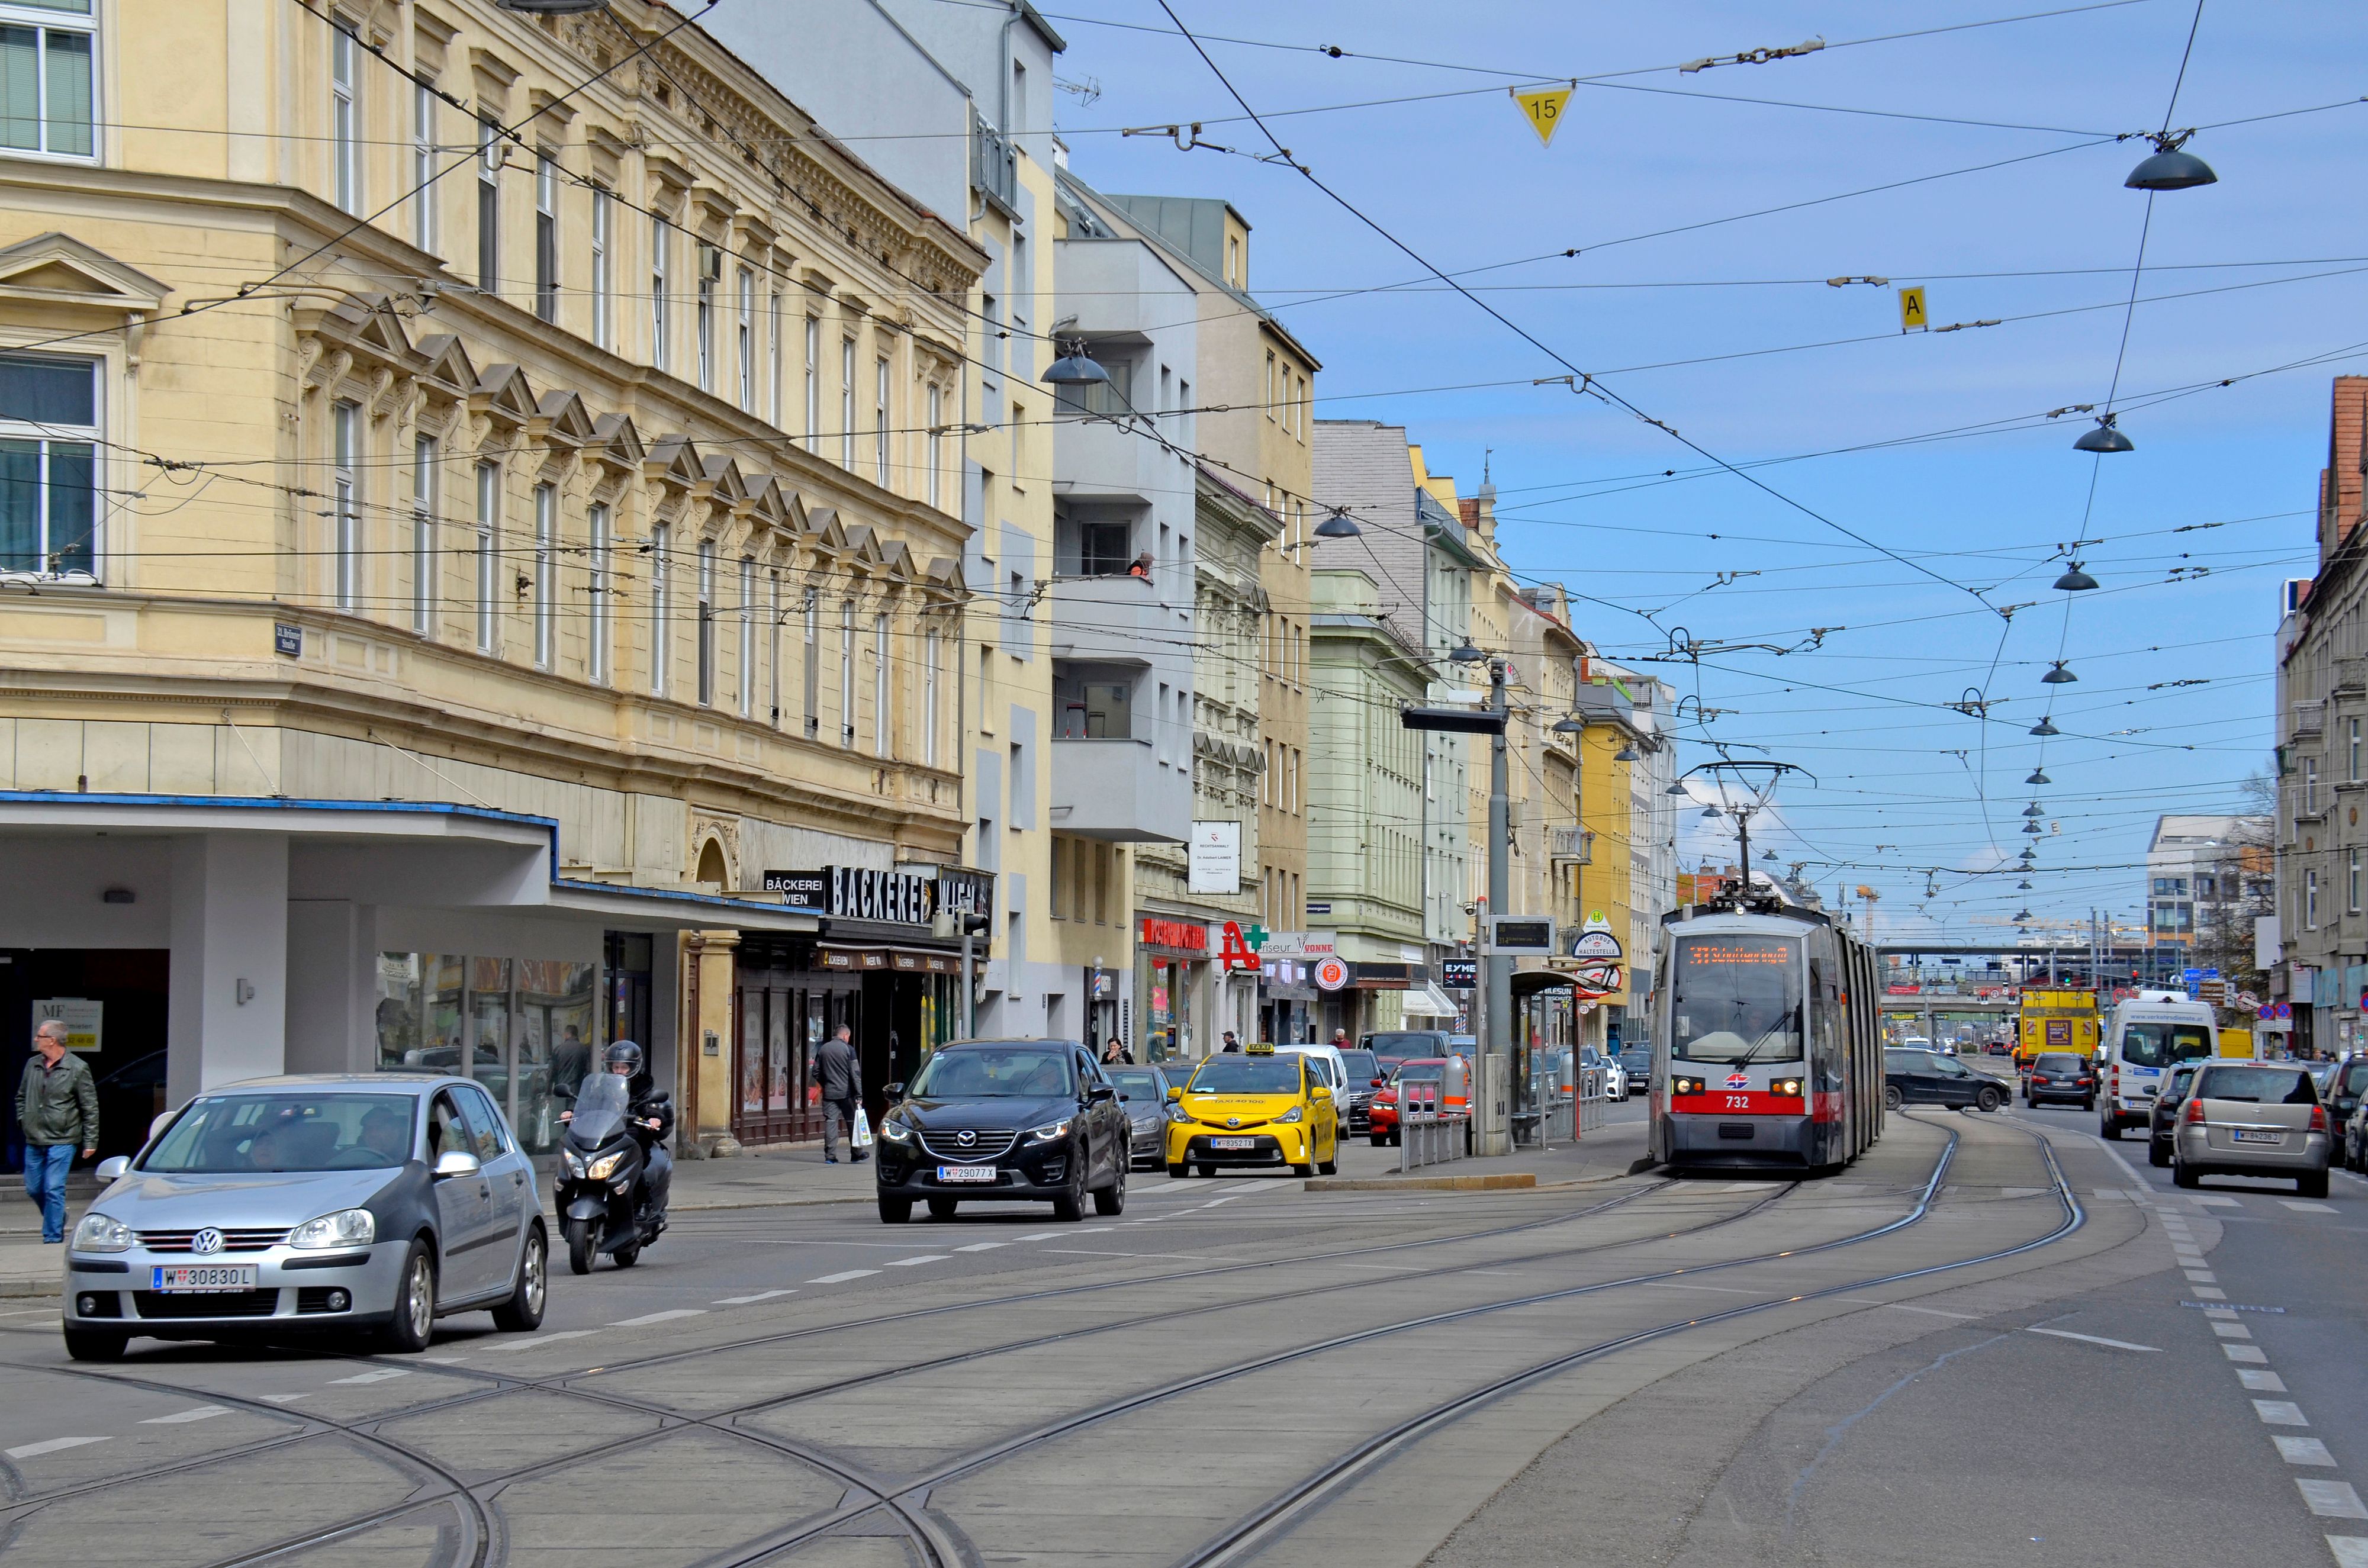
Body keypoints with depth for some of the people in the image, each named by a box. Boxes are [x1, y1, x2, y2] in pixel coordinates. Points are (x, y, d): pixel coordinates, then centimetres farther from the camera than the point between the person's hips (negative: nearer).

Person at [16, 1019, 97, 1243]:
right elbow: (21, 1097, 25)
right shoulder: (33, 1065, 8)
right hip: (34, 1141, 6)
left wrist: (90, 1141, -5)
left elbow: (90, 1108, -3)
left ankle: (53, 1237, -2)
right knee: (33, 1189, 11)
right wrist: (23, 1120, 9)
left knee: (54, 1190, -8)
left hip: (62, 1141, -6)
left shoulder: (77, 1069, -7)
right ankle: (58, 1218, 35)